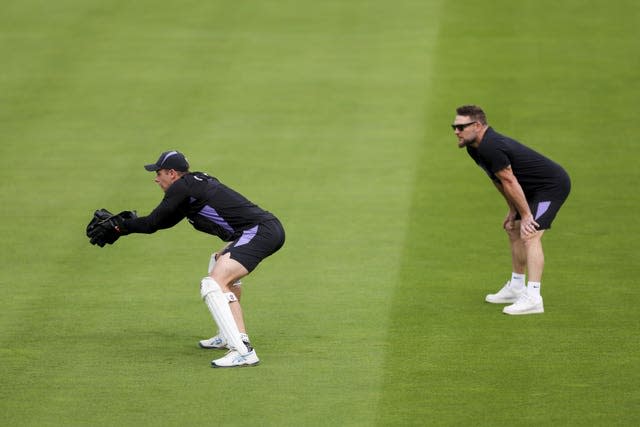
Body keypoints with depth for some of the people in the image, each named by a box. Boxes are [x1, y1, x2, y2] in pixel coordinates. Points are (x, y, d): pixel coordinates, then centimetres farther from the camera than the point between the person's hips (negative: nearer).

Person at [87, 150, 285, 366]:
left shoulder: (181, 188, -6)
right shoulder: (198, 181, 22)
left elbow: (152, 224, -1)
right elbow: (165, 221, 30)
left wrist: (120, 227, 13)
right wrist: (126, 222, 30)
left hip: (259, 232, -11)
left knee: (213, 284, -20)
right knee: (220, 262, 35)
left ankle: (243, 351, -30)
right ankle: (230, 336, 34)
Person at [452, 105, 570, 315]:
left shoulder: (490, 147, -27)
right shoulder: (475, 148, 5)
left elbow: (510, 182, -23)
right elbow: (500, 181, 15)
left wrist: (526, 215, -17)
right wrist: (513, 211, 15)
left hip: (553, 185, -11)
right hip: (536, 188, 11)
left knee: (530, 236, -21)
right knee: (514, 232, 19)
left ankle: (533, 298, -27)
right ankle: (516, 288, 32)